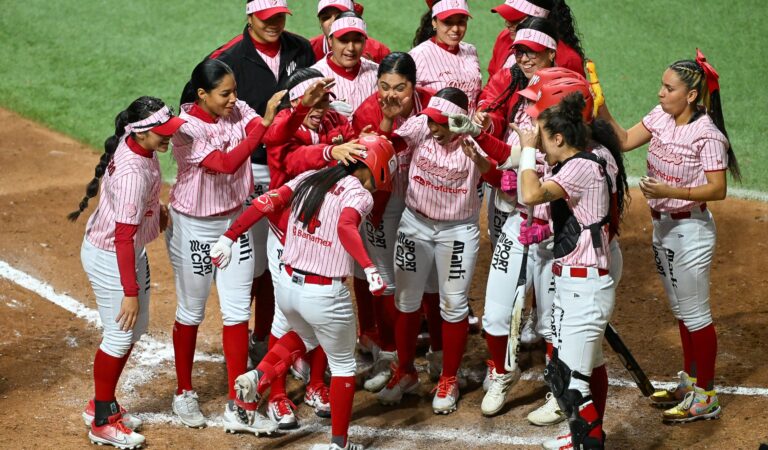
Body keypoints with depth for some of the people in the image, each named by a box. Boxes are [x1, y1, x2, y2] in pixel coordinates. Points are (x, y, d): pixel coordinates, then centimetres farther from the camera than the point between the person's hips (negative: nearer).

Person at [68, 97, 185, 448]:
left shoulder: (136, 144, -9)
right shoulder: (132, 173, -34)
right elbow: (123, 237, -32)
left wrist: (156, 207, 19)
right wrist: (130, 291, -29)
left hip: (130, 250, 9)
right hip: (110, 258, -9)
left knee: (136, 328, 19)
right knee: (120, 336, 3)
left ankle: (103, 403, 35)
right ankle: (102, 422, 19)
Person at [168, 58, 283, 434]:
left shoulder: (238, 111, -7)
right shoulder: (186, 128, -23)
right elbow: (226, 163, -35)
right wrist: (265, 121, -39)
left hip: (235, 221, 5)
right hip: (194, 228, -5)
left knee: (237, 312, 4)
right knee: (191, 312, 12)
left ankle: (237, 407, 9)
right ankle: (184, 393, 32)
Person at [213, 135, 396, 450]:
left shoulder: (307, 179, 7)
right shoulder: (359, 194, -10)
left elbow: (267, 203, -1)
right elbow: (346, 227, -29)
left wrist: (229, 237, 1)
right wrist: (369, 268, -41)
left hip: (287, 286, 6)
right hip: (325, 295, -6)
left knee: (305, 337, 36)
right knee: (343, 364, 18)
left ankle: (259, 377, 15)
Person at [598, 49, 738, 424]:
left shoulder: (707, 134, -21)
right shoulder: (661, 116, 0)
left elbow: (717, 190, -22)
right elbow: (624, 141, -1)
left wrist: (669, 191, -30)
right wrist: (602, 111, -14)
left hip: (691, 230, -8)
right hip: (662, 225, 8)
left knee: (695, 314, 2)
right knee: (681, 311, 20)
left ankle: (705, 397, 13)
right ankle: (689, 382, 35)